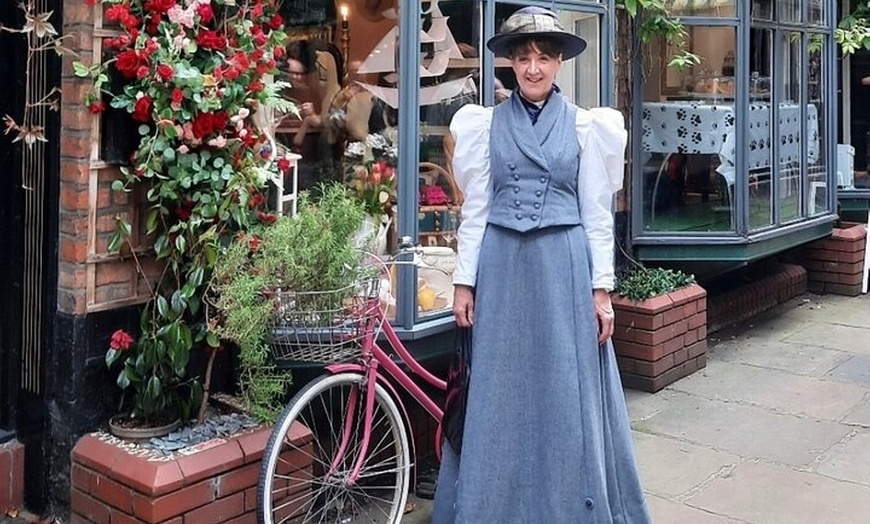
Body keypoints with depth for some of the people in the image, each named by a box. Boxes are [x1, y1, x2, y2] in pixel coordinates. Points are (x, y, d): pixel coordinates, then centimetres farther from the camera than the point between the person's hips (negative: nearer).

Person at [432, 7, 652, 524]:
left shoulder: (584, 126, 3)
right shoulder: (487, 124, 5)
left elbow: (597, 214, 2)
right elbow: (475, 208, 5)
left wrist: (602, 287, -3)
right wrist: (464, 281, 1)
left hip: (564, 267, -1)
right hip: (502, 268, 1)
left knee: (569, 392, 4)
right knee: (500, 393, 7)